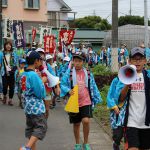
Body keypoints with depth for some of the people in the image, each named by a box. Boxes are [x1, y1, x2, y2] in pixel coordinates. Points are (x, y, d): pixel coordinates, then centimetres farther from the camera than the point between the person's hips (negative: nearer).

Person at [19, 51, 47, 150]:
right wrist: (42, 82, -3)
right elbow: (40, 93, -18)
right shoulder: (34, 75, -18)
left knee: (30, 128, 14)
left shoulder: (24, 74, 8)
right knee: (41, 127, -4)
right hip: (36, 107, -9)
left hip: (28, 106, 9)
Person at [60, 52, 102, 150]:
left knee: (86, 121, -19)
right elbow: (62, 85, -1)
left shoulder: (88, 73, 3)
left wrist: (97, 98, 12)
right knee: (76, 124, 11)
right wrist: (68, 90, -20)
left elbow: (93, 87, 11)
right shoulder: (69, 73, -2)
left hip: (86, 102, -1)